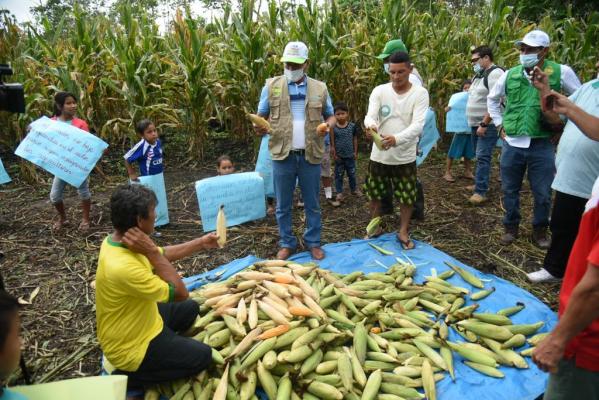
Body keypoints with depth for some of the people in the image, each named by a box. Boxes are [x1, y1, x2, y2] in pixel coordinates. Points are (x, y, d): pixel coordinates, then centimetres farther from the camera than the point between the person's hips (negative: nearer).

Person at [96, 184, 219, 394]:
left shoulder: (117, 241, -8)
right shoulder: (123, 267, -38)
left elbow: (164, 254, 9)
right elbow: (180, 293, -27)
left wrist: (201, 243, 11)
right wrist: (151, 252, -31)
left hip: (137, 321, 9)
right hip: (129, 346, -9)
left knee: (190, 309, 19)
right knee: (202, 356, 0)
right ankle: (127, 376, 2)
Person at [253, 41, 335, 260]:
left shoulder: (319, 88, 5)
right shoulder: (271, 86, 2)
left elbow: (330, 115, 14)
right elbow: (261, 115, 6)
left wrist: (328, 125, -9)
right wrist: (259, 126, -18)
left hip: (310, 155, 1)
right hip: (283, 155, 0)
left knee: (312, 204, 11)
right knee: (283, 205, 10)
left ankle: (313, 242, 27)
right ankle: (287, 243, 27)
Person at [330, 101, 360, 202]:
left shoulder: (352, 126, -7)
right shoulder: (333, 128, -12)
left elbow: (355, 139, 2)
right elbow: (332, 142, -5)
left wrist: (355, 152, 4)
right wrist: (333, 153, -7)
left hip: (350, 155, 1)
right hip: (339, 156, -1)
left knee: (352, 174, 16)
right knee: (339, 175, 8)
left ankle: (354, 189, 33)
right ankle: (339, 192, 19)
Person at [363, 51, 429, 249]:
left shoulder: (420, 93, -9)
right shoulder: (379, 91, -4)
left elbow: (418, 125, -20)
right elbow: (370, 116, -16)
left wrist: (397, 139, -38)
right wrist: (370, 126, -41)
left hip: (405, 157, -1)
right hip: (379, 155, 2)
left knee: (407, 197, 9)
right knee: (375, 194, 15)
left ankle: (403, 232, 30)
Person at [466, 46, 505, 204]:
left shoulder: (495, 73, -15)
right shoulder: (479, 74, 15)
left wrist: (484, 124, -24)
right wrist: (477, 124, 16)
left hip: (488, 125, -9)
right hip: (476, 124, 9)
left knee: (483, 157, -12)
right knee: (479, 156, 15)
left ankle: (481, 192, -10)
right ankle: (480, 184, 25)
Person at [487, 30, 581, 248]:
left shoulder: (561, 72, -5)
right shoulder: (510, 74, 2)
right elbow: (492, 99, 19)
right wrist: (499, 123, 12)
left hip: (542, 145, -2)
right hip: (512, 144, 2)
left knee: (542, 194, 7)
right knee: (510, 190, 12)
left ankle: (540, 231, 26)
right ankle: (511, 227, 29)